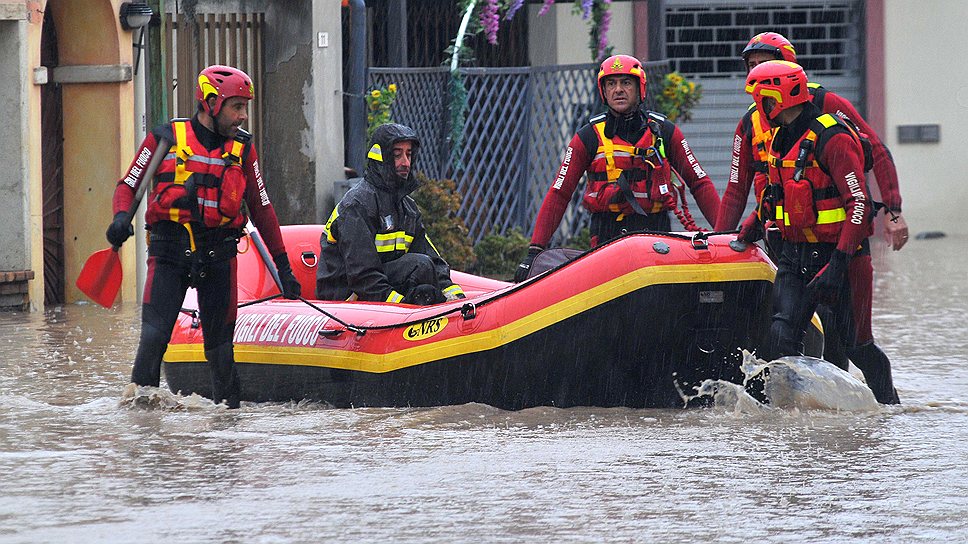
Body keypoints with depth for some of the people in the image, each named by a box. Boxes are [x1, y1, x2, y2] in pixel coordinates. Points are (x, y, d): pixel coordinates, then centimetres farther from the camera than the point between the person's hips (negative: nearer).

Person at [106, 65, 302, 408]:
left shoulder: (242, 148, 9)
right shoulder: (166, 138, 0)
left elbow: (261, 208, 15)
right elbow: (128, 186, 5)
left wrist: (283, 265, 14)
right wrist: (121, 217, -17)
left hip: (218, 254, 2)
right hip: (170, 251, -2)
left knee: (219, 341, 5)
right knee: (154, 335, -12)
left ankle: (228, 406, 16)